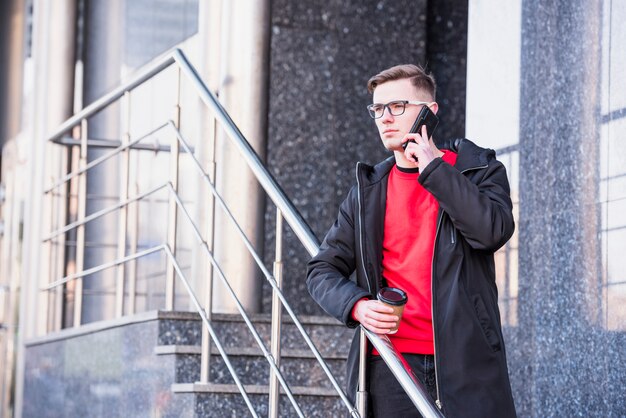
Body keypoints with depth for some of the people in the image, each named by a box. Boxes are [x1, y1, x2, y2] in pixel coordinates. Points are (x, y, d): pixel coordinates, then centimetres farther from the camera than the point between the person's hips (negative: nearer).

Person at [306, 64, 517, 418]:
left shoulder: (478, 170, 7)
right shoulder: (368, 190, 15)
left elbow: (493, 230, -14)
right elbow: (323, 269, 14)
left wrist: (432, 166, -8)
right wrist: (357, 305, -8)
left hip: (466, 358, -2)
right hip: (390, 362, 3)